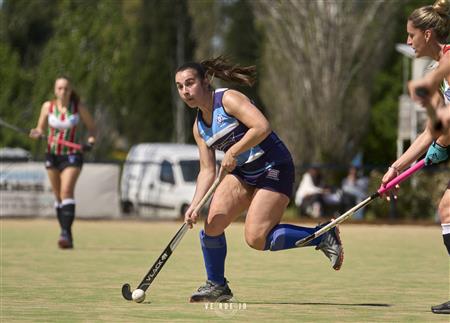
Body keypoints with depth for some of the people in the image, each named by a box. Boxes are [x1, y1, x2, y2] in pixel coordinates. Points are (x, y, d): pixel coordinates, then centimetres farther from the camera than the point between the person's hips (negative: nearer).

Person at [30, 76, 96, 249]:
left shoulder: (78, 107, -4)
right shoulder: (48, 106, 0)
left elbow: (91, 126, 8)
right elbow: (41, 129, 9)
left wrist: (91, 141, -11)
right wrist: (37, 133, -14)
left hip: (72, 156, -3)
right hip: (52, 155, 3)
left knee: (66, 191, -21)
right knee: (58, 195, 6)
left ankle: (65, 233, -29)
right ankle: (68, 237, 16)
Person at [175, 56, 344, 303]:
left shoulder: (228, 99, -15)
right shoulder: (199, 127, 9)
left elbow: (262, 127, -28)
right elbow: (207, 171, 8)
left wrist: (232, 153, -23)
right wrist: (194, 206, -6)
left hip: (274, 169, -8)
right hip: (242, 173, 8)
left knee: (256, 239, -17)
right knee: (212, 225, -8)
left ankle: (323, 236, -1)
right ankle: (216, 285, 12)